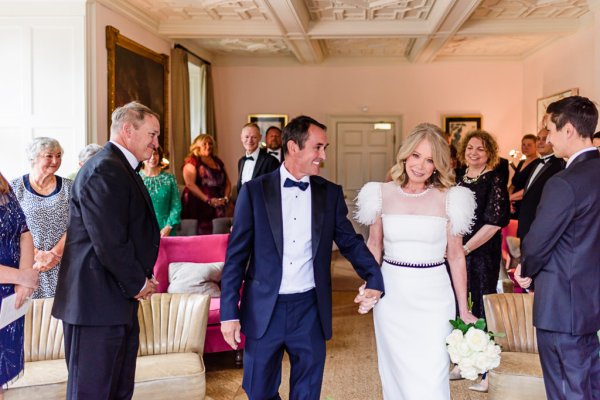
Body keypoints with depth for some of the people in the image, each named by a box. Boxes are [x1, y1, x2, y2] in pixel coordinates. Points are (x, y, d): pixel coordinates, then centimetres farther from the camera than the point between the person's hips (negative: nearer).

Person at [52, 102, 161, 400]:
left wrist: (142, 279, 7)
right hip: (97, 303, -10)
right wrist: (139, 283, -11)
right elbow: (109, 242, -24)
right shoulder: (105, 169, -17)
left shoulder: (121, 168, 17)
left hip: (119, 301, 10)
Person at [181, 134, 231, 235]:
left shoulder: (217, 161, 19)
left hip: (218, 207, 5)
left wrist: (226, 198, 3)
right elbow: (190, 184, -10)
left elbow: (227, 182, 22)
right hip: (199, 206, -5)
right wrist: (208, 200, -15)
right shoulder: (192, 160, 2)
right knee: (202, 234, -12)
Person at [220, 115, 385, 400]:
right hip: (263, 310, -1)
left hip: (310, 310, 2)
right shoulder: (254, 191, -4)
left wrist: (375, 279, -14)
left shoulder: (331, 193, 2)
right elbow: (236, 255, -3)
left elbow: (351, 242, 5)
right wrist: (229, 313, -5)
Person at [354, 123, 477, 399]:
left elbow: (456, 257, 1)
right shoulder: (382, 194, 1)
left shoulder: (448, 199, -4)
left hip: (433, 296, -2)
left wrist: (463, 310, 2)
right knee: (396, 373, 14)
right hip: (391, 295, 2)